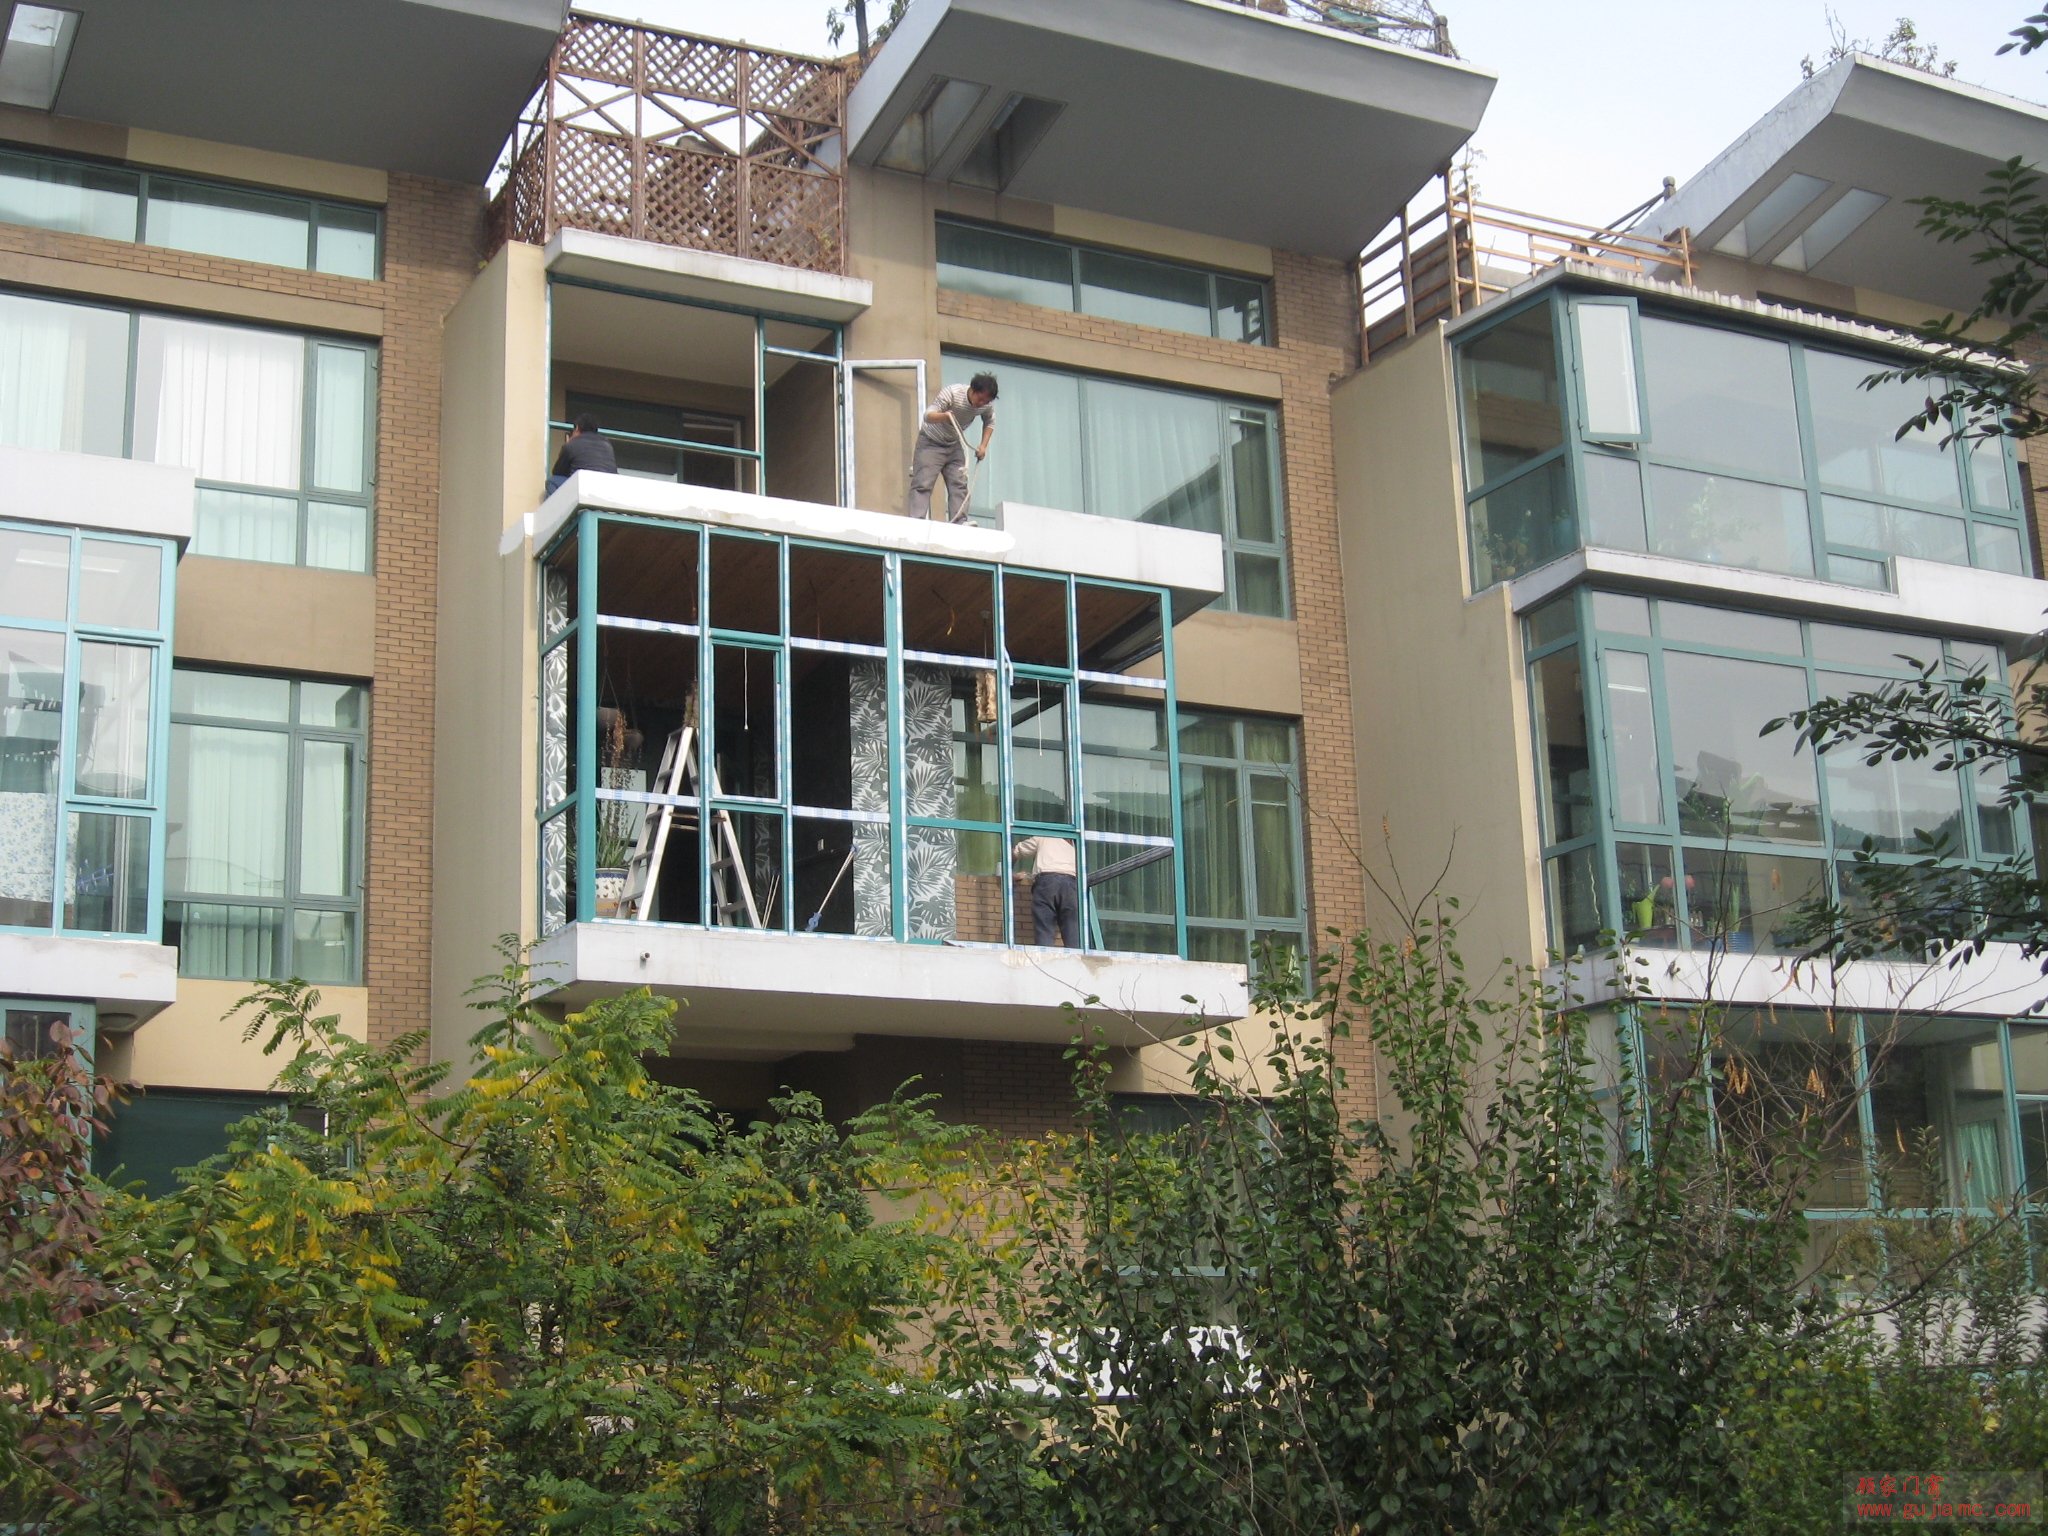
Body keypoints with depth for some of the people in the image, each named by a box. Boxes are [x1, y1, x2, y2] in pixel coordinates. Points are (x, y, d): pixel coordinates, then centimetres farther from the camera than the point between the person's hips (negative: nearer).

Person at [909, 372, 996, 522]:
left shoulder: (987, 404, -15)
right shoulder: (952, 393, -31)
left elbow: (989, 423, 6)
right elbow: (928, 415, -34)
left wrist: (983, 446, -7)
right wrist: (944, 416, -55)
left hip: (954, 445, 5)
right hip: (931, 442, -5)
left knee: (959, 484, -5)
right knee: (922, 484, -14)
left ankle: (960, 523, -7)